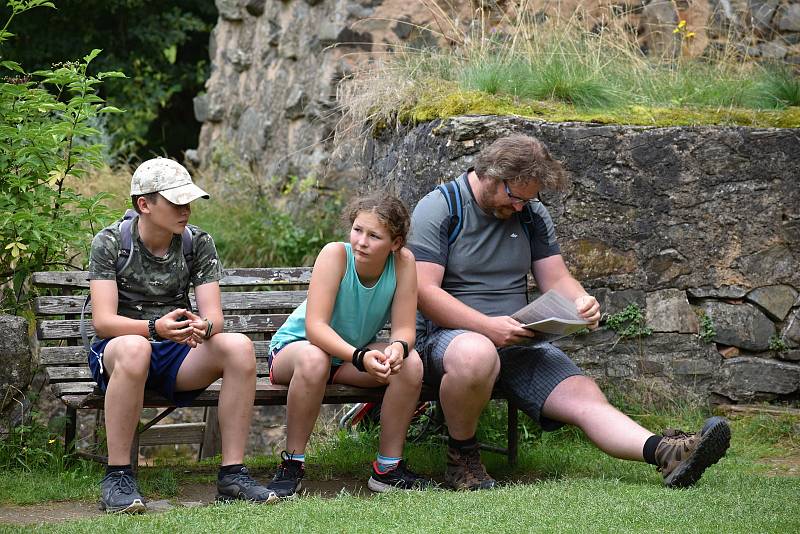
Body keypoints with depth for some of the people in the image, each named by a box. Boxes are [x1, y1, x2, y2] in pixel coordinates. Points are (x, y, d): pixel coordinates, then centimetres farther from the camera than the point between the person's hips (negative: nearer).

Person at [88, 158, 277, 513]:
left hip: (176, 353, 4)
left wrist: (203, 327, -34)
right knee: (134, 348, -40)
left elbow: (214, 316, -7)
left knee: (239, 347, -25)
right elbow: (102, 320, -20)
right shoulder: (110, 243, -9)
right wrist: (155, 328, -40)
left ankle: (232, 474, -21)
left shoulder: (198, 242, 1)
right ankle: (117, 478, -31)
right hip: (115, 351, -4)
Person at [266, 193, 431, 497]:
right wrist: (360, 357, -49)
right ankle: (291, 464, -22)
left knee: (410, 364, -23)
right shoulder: (336, 254, -26)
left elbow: (404, 329, -17)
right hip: (294, 346, -3)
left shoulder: (403, 262, -17)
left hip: (356, 351, 4)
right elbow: (315, 327, -34)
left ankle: (388, 467, -9)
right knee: (314, 359, -38)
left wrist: (398, 348, -43)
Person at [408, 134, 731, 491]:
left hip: (519, 342, 6)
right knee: (476, 354, -42)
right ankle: (461, 457, -20)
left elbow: (556, 279, 13)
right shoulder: (438, 209, -6)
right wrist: (488, 326, -25)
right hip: (445, 336, -6)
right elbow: (424, 291, -14)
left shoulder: (531, 214, 14)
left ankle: (663, 452, -38)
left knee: (585, 396, -17)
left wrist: (581, 301, -12)